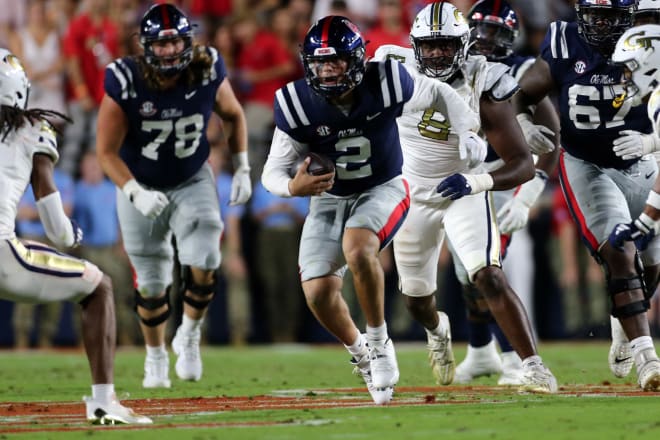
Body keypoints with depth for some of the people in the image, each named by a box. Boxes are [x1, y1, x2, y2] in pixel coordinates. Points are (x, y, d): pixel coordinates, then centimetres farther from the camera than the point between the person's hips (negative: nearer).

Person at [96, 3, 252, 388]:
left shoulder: (209, 72, -18)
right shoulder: (125, 84, -25)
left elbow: (233, 115, 4)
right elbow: (107, 151, -17)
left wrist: (242, 169, 0)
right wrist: (136, 193, -30)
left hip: (193, 181, 1)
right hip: (141, 185, -1)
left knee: (203, 263, -18)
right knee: (152, 283, 6)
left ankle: (190, 335, 10)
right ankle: (156, 357, 31)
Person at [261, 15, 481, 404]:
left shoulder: (385, 84, -19)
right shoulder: (297, 105, -17)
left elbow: (438, 95, 1)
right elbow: (273, 171, -11)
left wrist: (468, 131, -13)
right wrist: (293, 186, -34)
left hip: (383, 190, -2)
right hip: (329, 200, 2)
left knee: (356, 248, -34)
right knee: (319, 294, -12)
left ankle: (380, 344, -12)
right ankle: (359, 353, 21)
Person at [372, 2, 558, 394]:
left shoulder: (482, 89, -23)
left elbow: (523, 165, -23)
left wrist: (476, 181, -39)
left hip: (464, 191, -3)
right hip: (414, 195, 4)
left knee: (490, 277, -24)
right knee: (417, 298, 17)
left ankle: (533, 366, -22)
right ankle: (437, 330, 53)